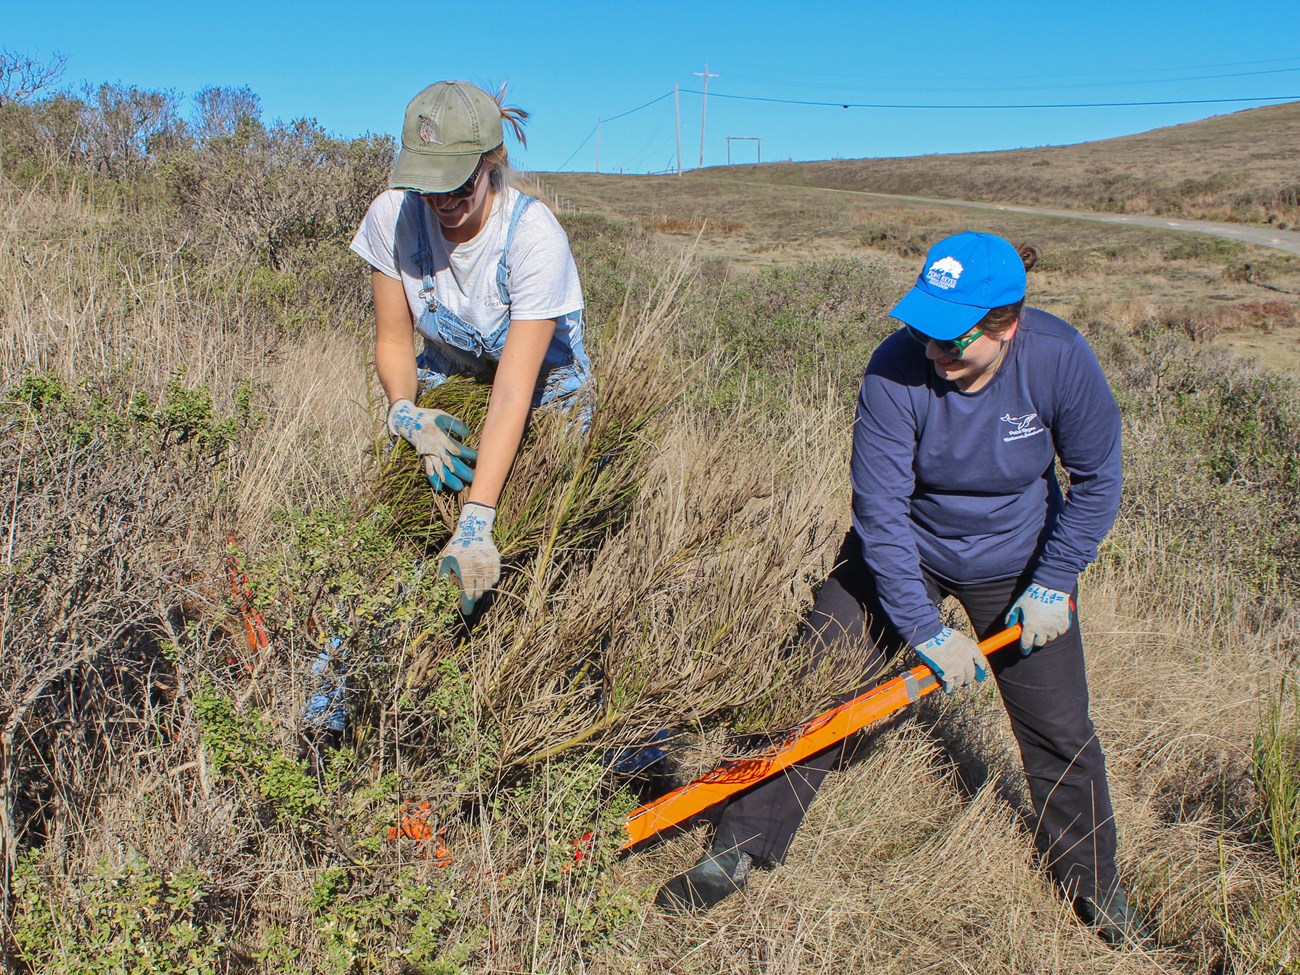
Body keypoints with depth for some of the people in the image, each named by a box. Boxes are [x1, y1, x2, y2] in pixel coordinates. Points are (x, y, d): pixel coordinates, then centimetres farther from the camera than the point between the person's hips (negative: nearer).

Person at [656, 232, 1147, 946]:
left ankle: (1091, 880, 33)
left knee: (1059, 728, 6)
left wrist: (1053, 583, -9)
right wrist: (925, 630, -25)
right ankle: (740, 848, 9)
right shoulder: (896, 372, -29)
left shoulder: (1059, 359, -24)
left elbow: (1096, 479, -8)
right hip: (902, 552, -1)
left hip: (1016, 562, 1)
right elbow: (880, 511, -25)